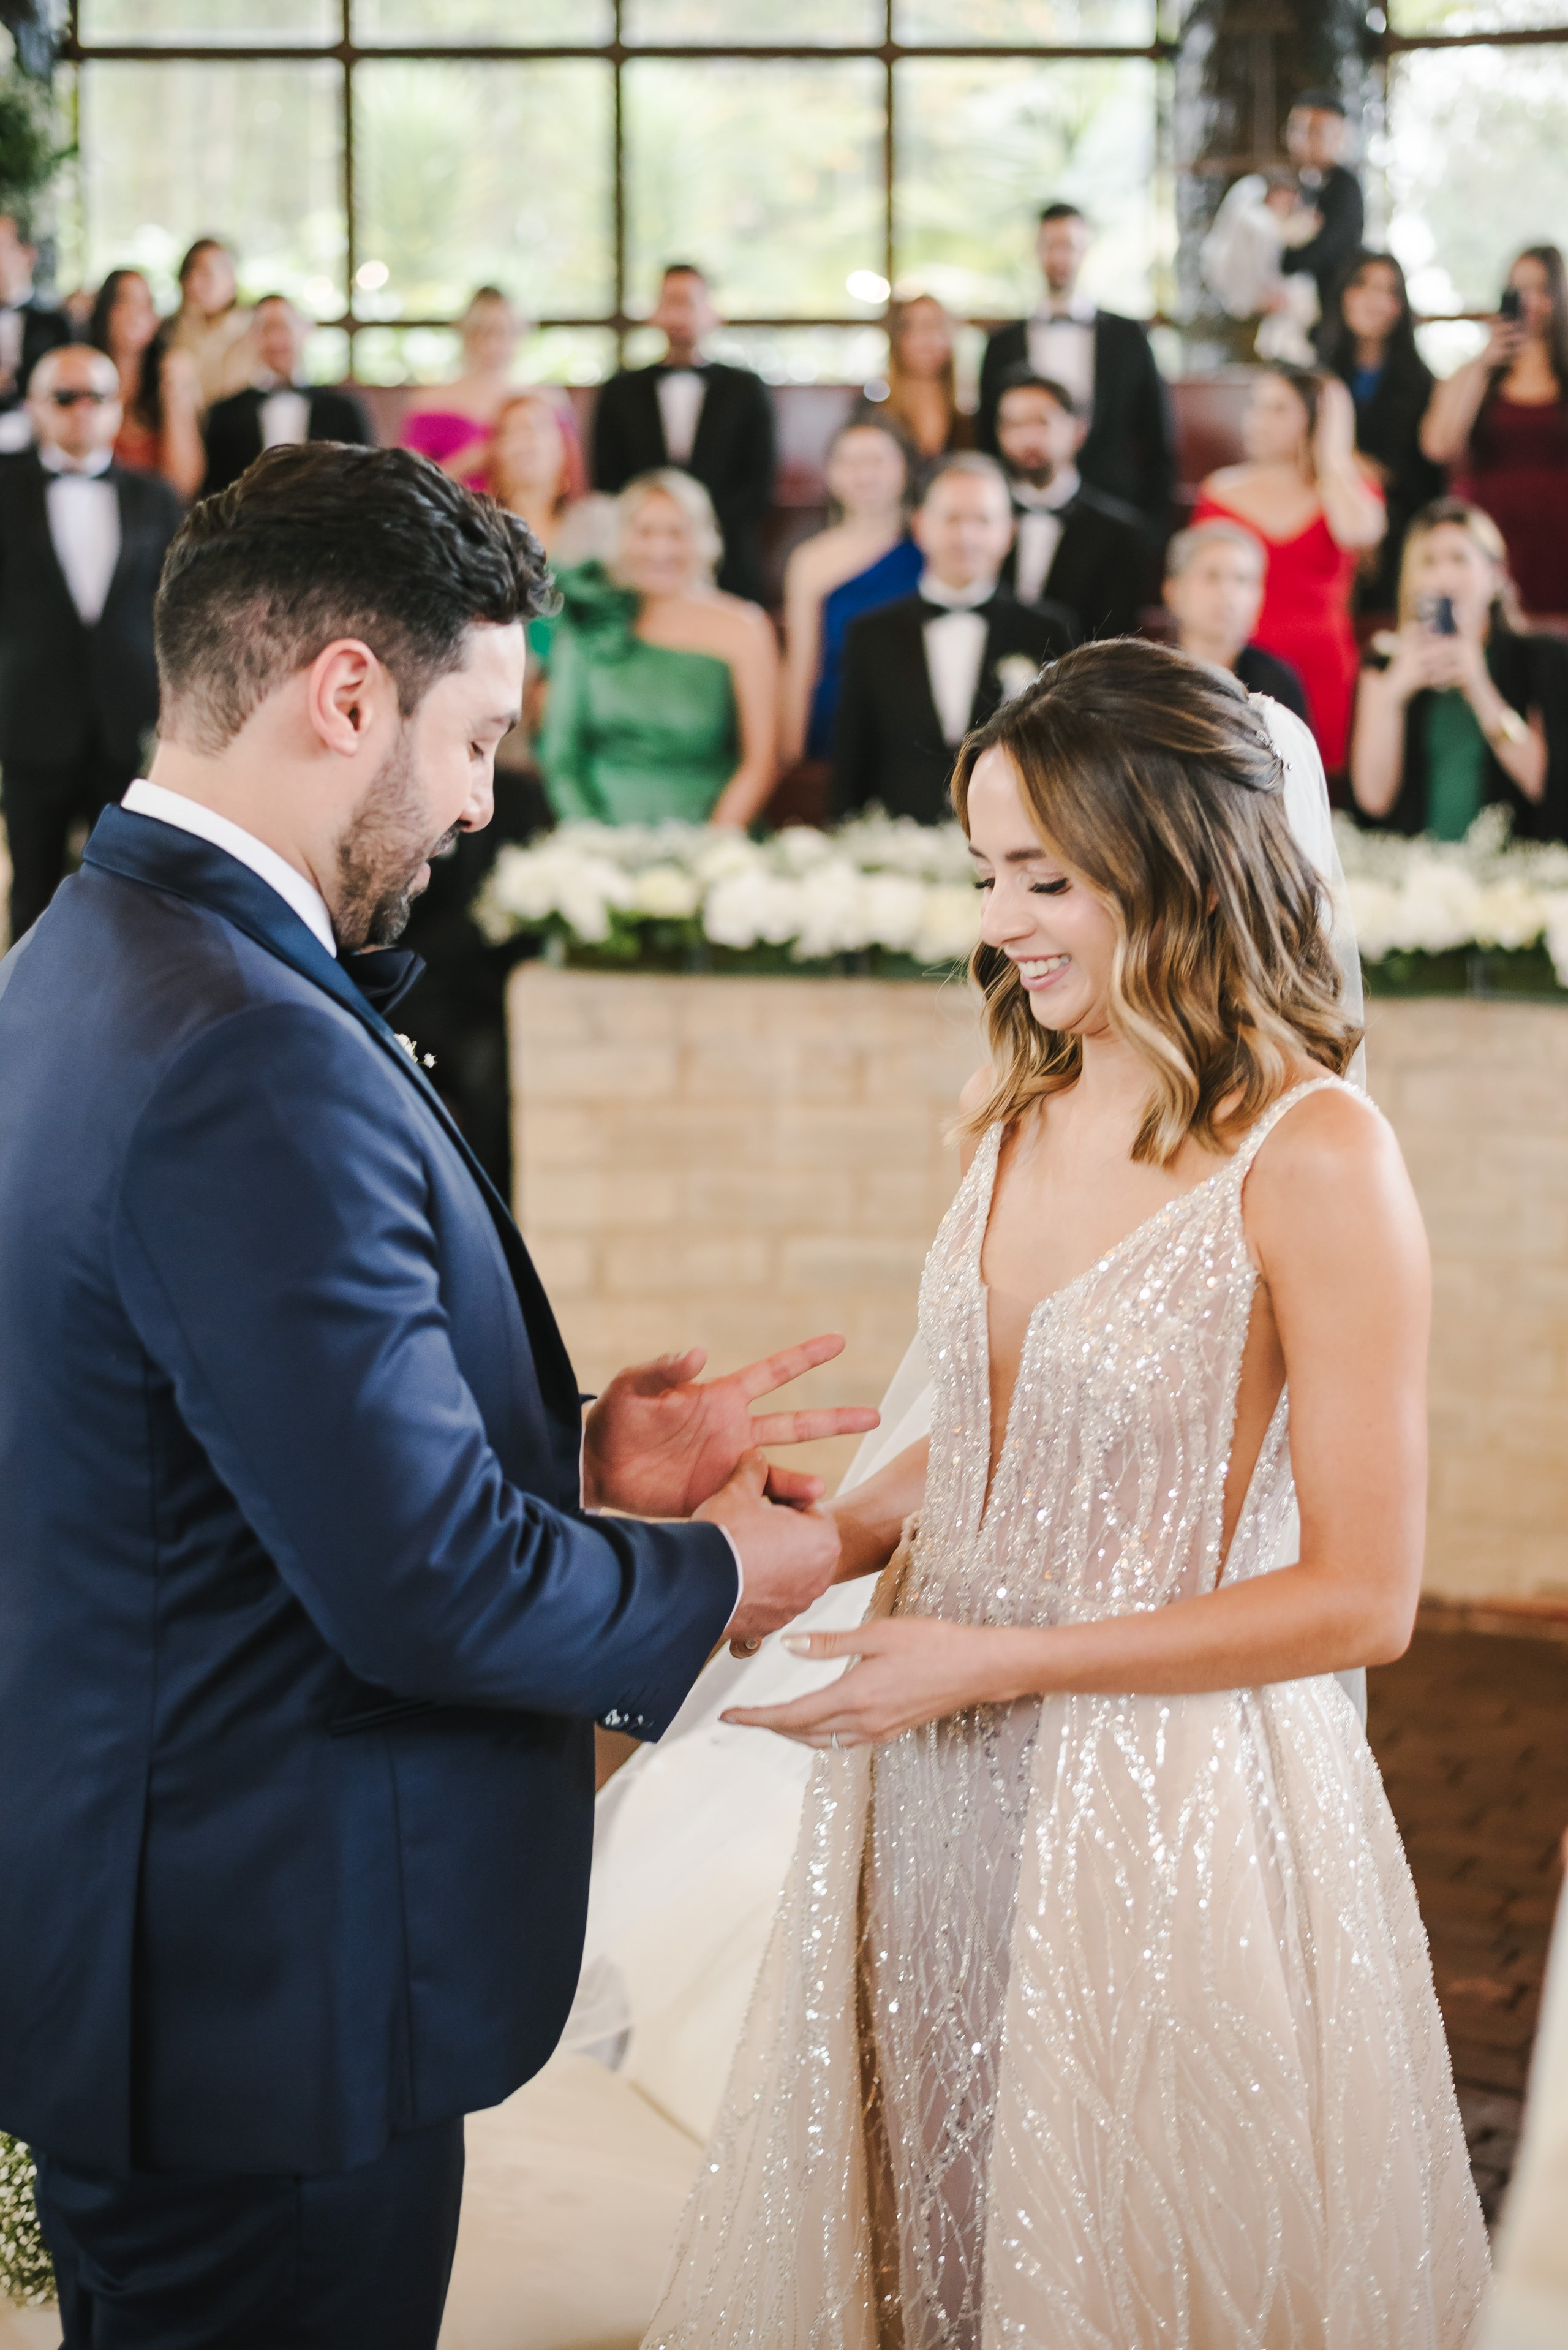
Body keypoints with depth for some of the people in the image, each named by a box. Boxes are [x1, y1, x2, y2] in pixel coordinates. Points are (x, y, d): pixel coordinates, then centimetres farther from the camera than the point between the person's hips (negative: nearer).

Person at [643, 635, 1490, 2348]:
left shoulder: (1312, 1155, -17)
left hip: (1168, 1799, -6)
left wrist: (995, 1660, -18)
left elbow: (1360, 1598, -16)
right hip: (934, 1787, 6)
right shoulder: (1014, 1111, 4)